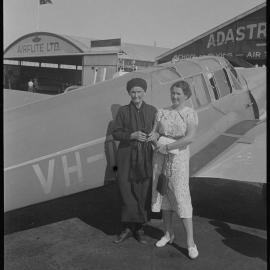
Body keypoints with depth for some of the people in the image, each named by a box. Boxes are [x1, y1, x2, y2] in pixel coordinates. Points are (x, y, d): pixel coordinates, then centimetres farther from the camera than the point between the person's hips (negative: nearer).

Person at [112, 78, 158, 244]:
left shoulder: (152, 111, 4)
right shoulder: (123, 111, 2)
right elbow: (116, 134, 0)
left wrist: (155, 136, -16)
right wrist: (132, 135, -17)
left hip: (145, 157, 1)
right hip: (126, 156, -1)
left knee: (143, 194, 3)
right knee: (127, 192, 0)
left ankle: (138, 229, 20)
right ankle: (128, 228, 17)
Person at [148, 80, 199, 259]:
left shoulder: (191, 114, -6)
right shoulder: (162, 112, 9)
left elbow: (190, 138, -18)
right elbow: (154, 133, 7)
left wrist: (167, 147, -21)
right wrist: (151, 137, -17)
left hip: (178, 157, -5)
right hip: (160, 157, 5)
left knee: (182, 198, -8)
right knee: (164, 195, 11)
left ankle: (191, 242, 2)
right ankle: (169, 234, 26)